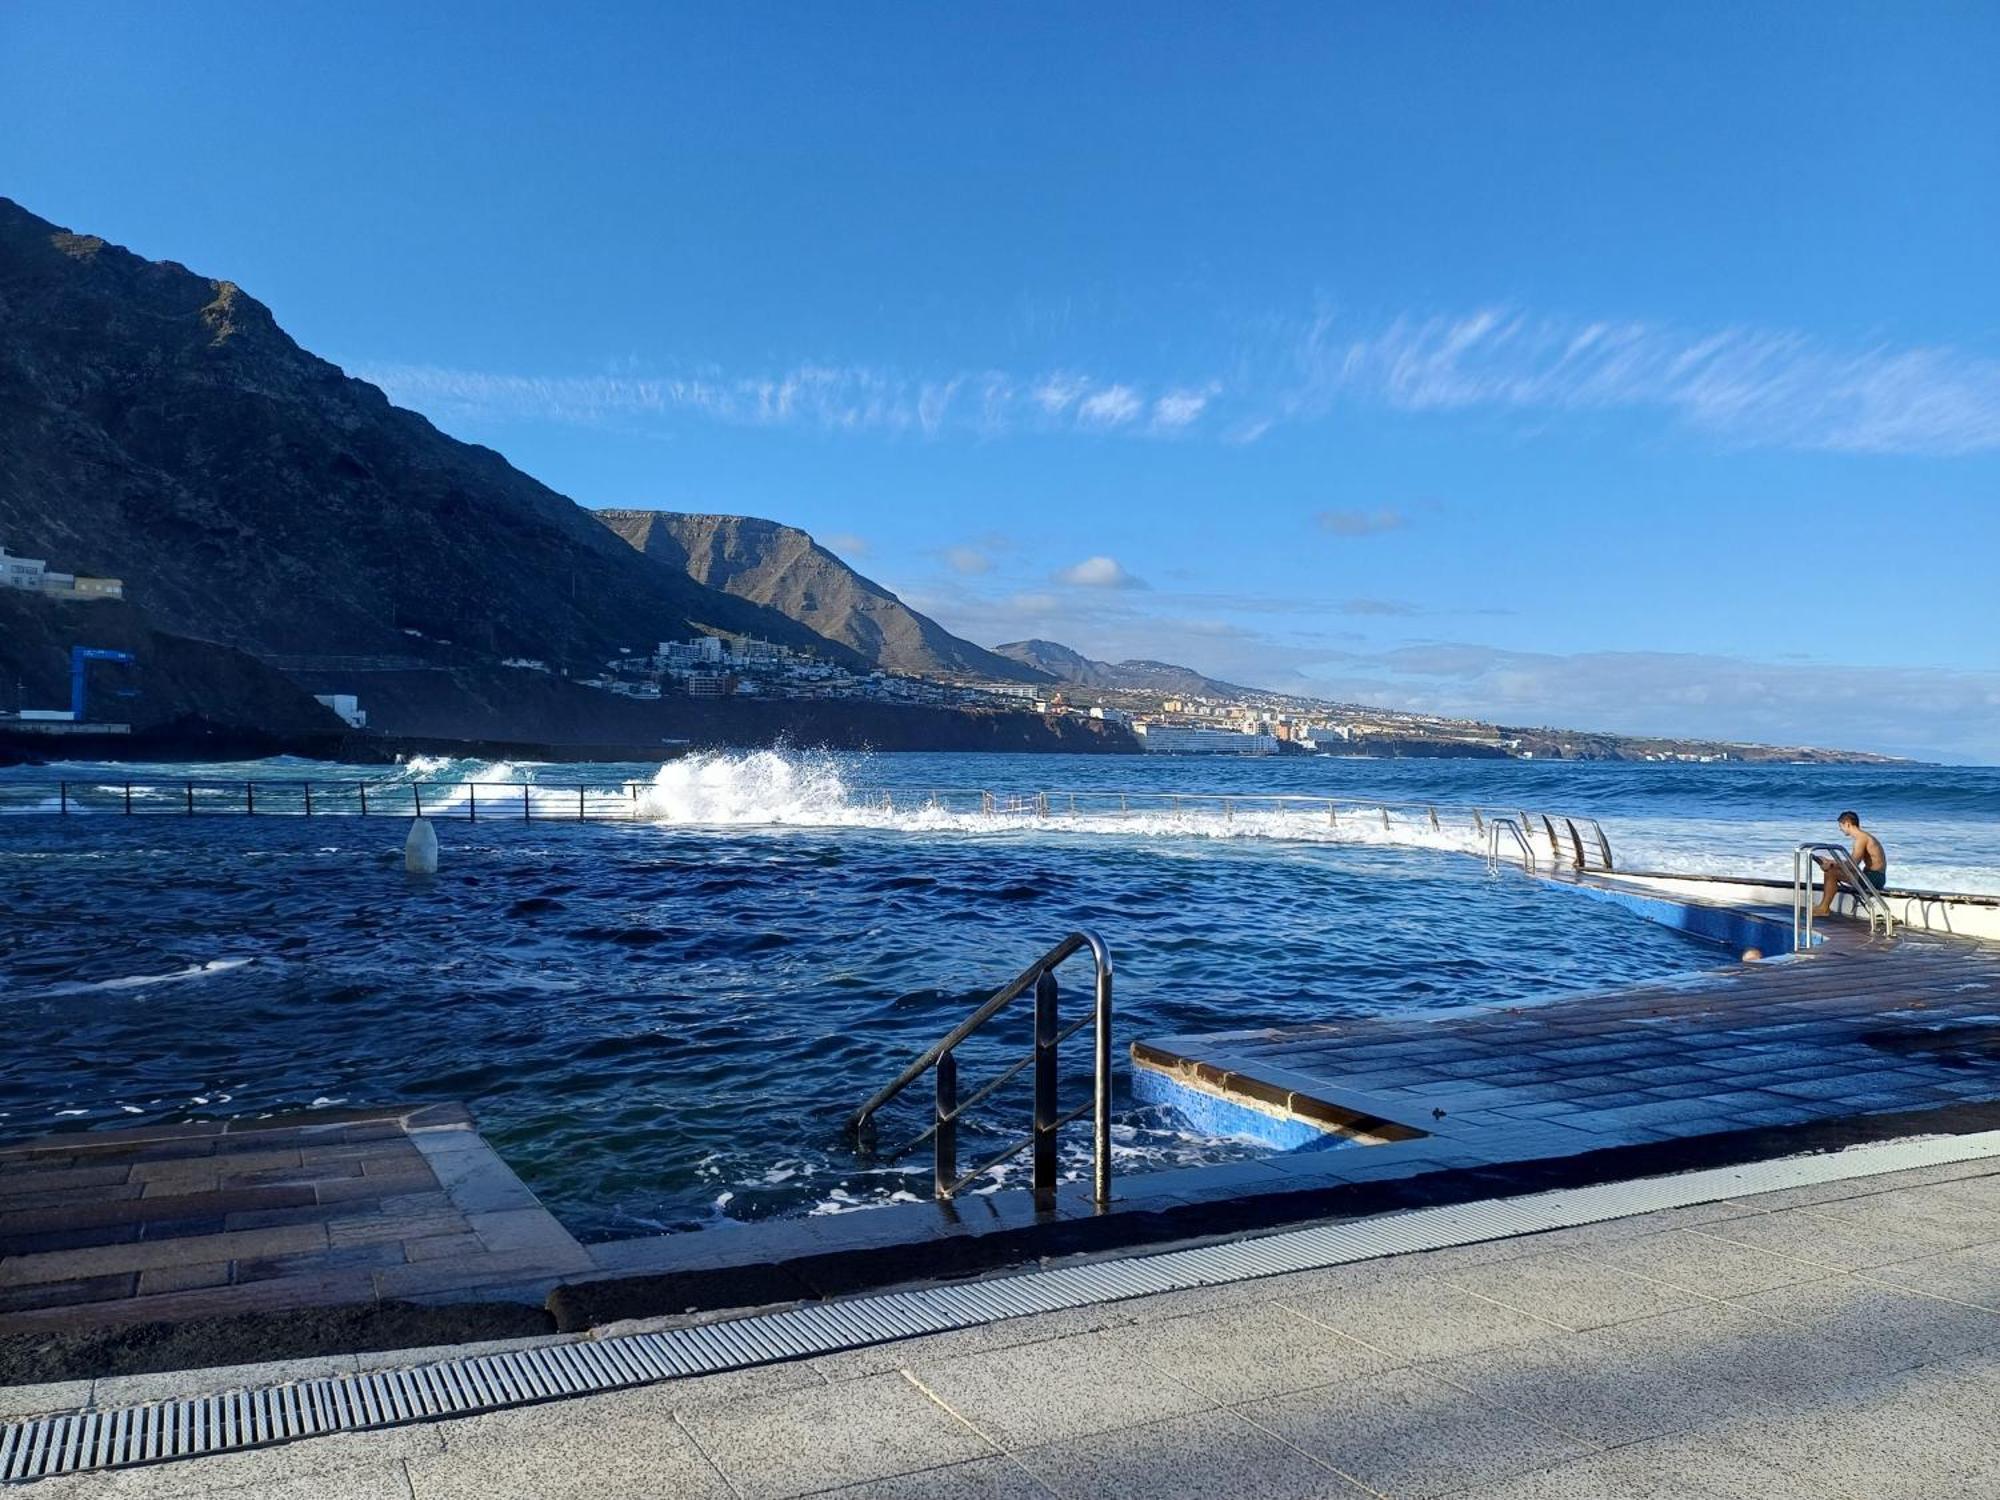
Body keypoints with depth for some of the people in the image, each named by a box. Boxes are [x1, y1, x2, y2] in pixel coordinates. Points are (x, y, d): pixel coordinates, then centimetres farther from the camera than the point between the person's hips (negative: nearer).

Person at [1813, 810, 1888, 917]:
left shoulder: (1861, 838, -15)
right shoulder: (1863, 836, 17)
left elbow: (1853, 864, -24)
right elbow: (1853, 862, 19)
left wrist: (1832, 865, -17)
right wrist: (1832, 863, 15)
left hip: (1875, 877, -10)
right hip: (1872, 876, 10)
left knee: (1832, 873, -17)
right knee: (1831, 871, 14)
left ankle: (1824, 908, -11)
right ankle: (1824, 906, 10)